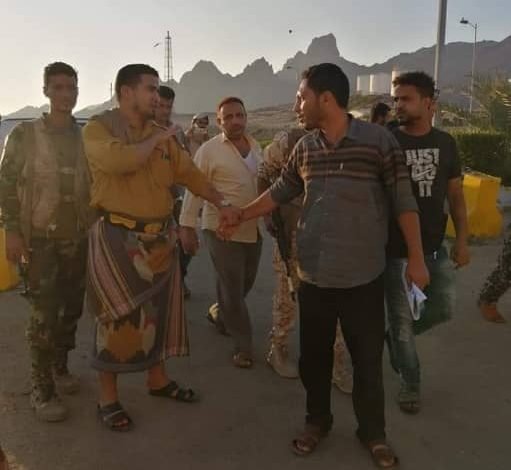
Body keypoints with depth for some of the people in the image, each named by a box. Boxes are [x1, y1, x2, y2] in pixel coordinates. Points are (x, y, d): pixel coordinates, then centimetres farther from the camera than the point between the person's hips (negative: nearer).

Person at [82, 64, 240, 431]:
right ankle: (108, 398, 15)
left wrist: (221, 202, -3)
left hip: (160, 236, 6)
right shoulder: (98, 129, -8)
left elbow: (190, 173, 9)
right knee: (120, 316, -1)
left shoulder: (163, 135, 11)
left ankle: (158, 379, 33)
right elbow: (120, 160, -28)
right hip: (118, 237, -6)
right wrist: (155, 140, -13)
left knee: (159, 310, 15)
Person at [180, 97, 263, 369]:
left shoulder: (255, 146, 8)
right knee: (233, 288, 1)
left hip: (252, 228, 6)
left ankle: (222, 315, 44)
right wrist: (187, 226, -14)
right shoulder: (209, 149, -11)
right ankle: (243, 344, 13)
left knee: (245, 282, 17)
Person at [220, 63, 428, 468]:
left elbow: (404, 202, -5)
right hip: (313, 274, 4)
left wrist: (416, 259, -5)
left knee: (367, 359, 9)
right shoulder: (304, 148, 4)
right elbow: (279, 193, 17)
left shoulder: (379, 141, -10)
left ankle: (373, 432, 31)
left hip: (363, 277, -4)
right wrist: (238, 217, 20)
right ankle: (318, 420, 37)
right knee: (314, 355, 15)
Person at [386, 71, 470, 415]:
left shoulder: (445, 143, 4)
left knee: (444, 310, 8)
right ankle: (411, 384, 24)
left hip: (435, 247, 4)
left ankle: (399, 333, 36)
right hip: (397, 250, -3)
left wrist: (462, 239, 4)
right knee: (401, 320, 5)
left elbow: (455, 194, 9)